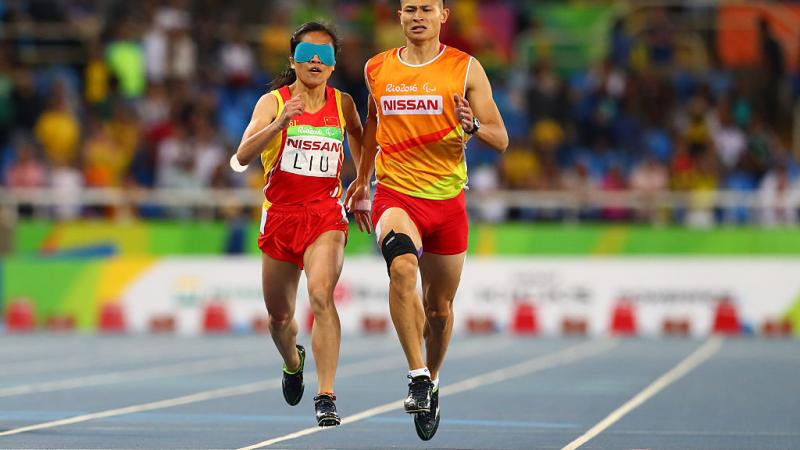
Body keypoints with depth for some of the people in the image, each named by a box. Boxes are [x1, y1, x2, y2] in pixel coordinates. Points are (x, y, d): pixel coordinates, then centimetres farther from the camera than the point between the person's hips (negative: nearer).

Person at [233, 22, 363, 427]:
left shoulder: (343, 104, 4)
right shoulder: (273, 102, -4)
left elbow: (358, 140, 27)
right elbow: (243, 156, -19)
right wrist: (280, 123, -32)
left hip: (326, 215, 0)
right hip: (280, 214, 1)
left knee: (321, 294, -25)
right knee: (280, 316, 13)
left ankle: (326, 397, -28)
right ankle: (293, 362, 48)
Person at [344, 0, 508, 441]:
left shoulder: (466, 69, 0)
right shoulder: (377, 69, 7)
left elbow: (500, 140, 0)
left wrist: (473, 126, -21)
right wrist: (361, 179, 30)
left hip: (447, 199, 0)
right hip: (395, 194, 0)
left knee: (440, 306, 10)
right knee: (402, 267, -31)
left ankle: (432, 381, 37)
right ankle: (418, 377, -29)